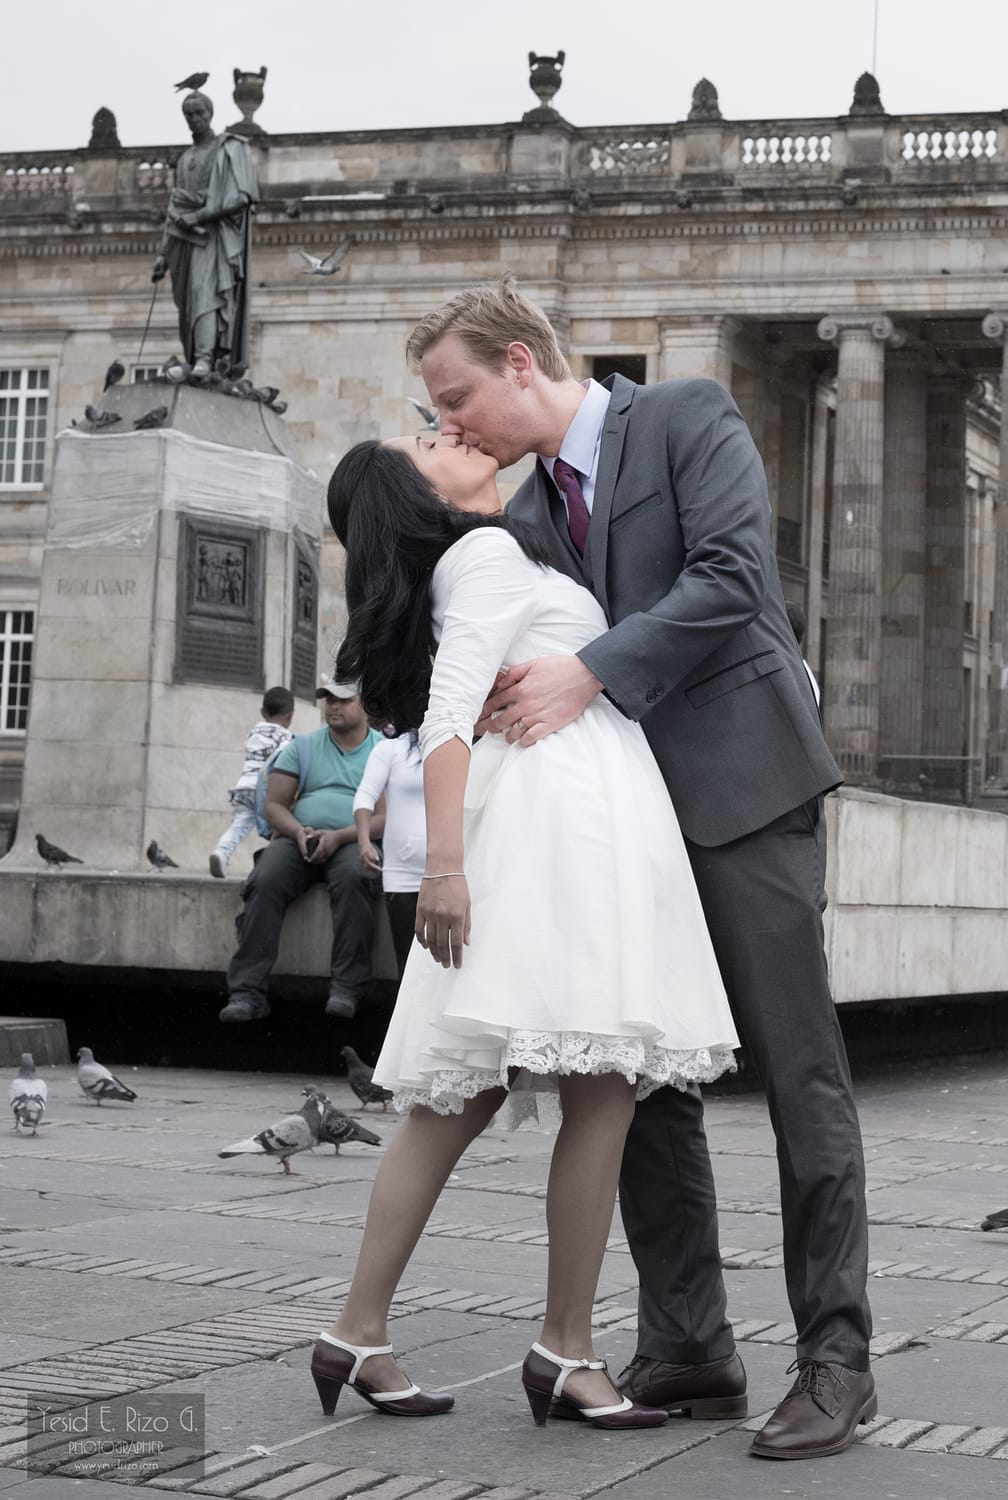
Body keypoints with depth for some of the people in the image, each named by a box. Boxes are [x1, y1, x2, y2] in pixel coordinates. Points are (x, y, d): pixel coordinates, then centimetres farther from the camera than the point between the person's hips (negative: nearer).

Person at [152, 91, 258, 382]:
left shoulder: (231, 149, 3)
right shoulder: (185, 159, 22)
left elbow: (242, 197, -9)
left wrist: (199, 216, -14)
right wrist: (163, 253, 15)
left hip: (215, 235, -7)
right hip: (186, 239, 7)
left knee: (206, 290, -24)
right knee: (189, 304, 1)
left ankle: (204, 359, -37)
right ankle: (192, 361, 0)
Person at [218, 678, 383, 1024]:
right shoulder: (302, 747, 17)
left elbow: (390, 817, -3)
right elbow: (274, 804, 12)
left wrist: (339, 836, -17)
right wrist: (298, 832, -11)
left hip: (354, 841, -2)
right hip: (299, 838, 3)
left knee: (353, 879, -38)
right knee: (265, 883, -29)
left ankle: (346, 989, -36)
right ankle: (247, 992, -33)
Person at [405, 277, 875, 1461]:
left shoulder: (688, 418, -3)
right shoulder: (527, 510, 16)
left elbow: (733, 577, -17)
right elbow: (536, 651, 15)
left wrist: (586, 675, -20)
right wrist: (508, 694, -8)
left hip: (742, 787, -7)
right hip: (631, 811, 7)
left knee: (797, 1068, -5)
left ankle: (835, 1357, 0)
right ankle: (687, 1346, 14)